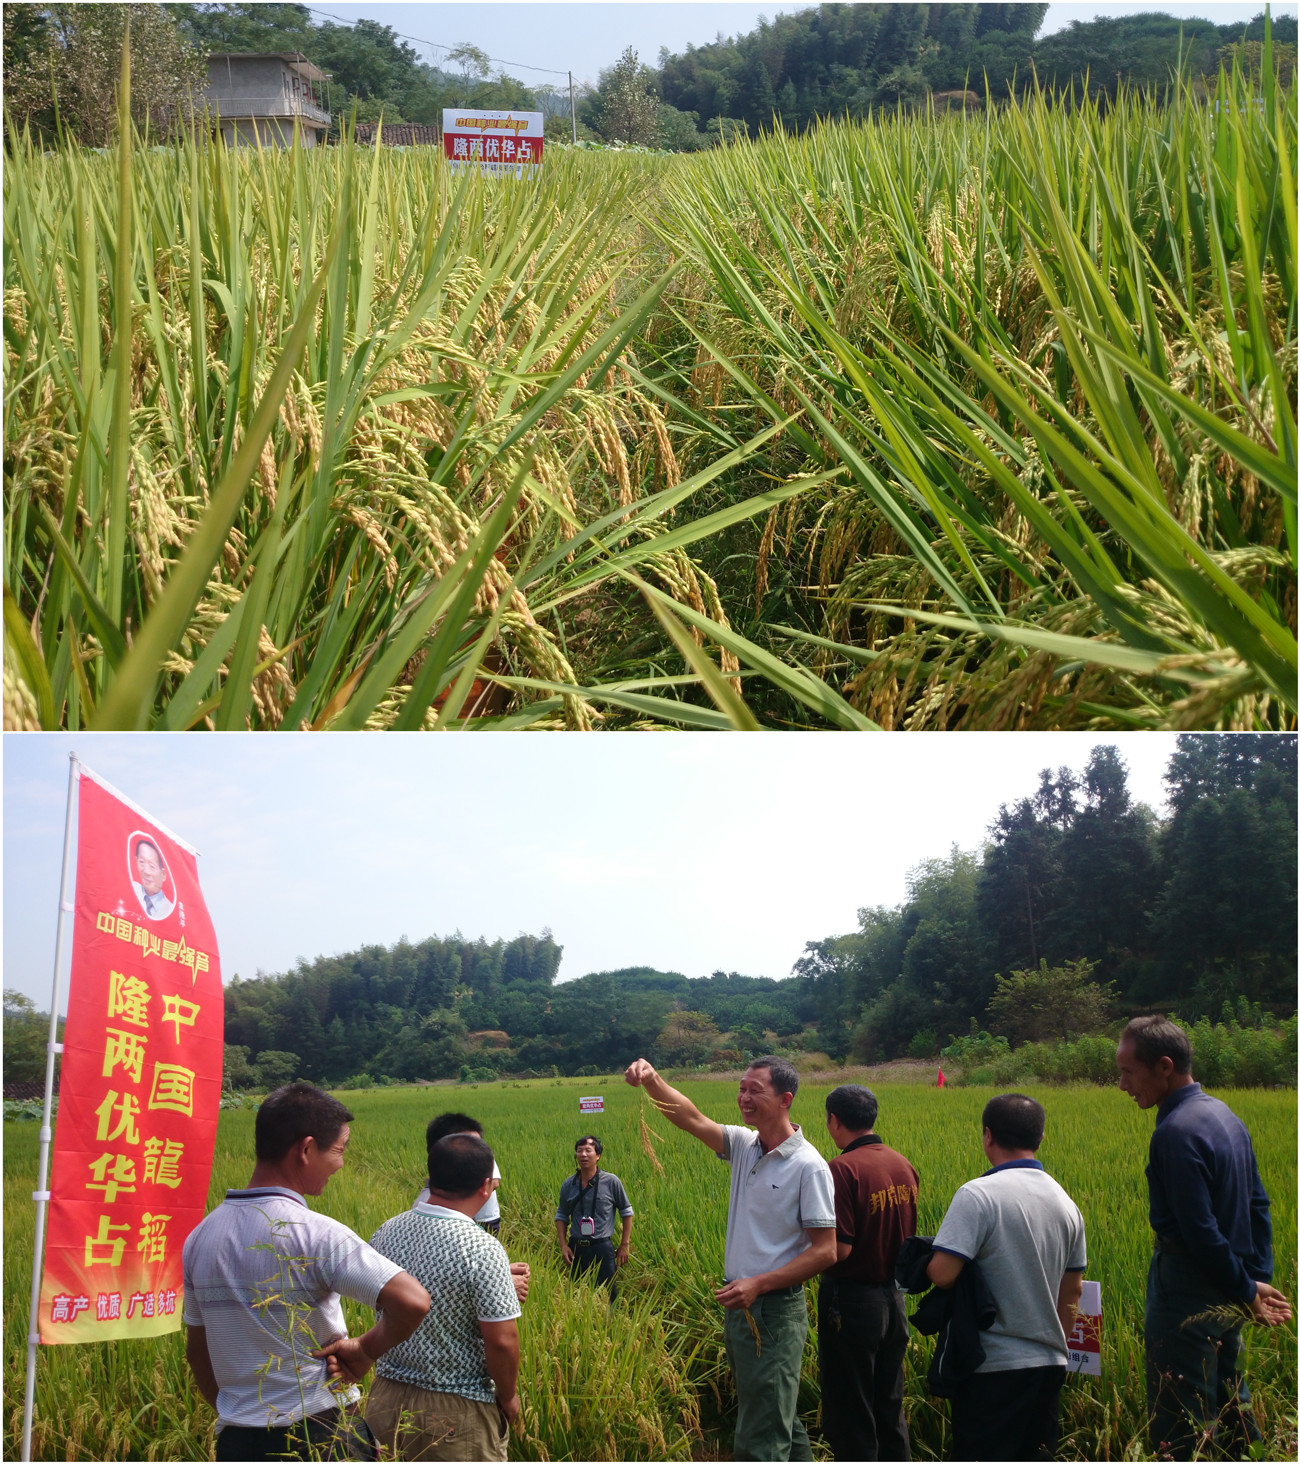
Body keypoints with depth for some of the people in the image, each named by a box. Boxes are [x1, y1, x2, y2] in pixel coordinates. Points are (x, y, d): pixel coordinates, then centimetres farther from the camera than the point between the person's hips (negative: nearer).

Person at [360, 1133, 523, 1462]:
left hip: (385, 1398, 6)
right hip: (456, 1411, -6)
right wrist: (508, 1397, -2)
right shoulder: (482, 1249, -22)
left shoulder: (385, 1233, -4)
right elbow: (501, 1341, -21)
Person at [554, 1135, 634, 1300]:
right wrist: (563, 1245, 2)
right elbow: (561, 1216, 13)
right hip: (576, 1248, 3)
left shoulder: (611, 1182, -6)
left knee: (608, 1293, -2)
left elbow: (626, 1212, 3)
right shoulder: (568, 1185, 2)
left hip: (602, 1247, -3)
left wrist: (625, 1245, 2)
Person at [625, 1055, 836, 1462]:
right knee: (780, 1418, 19)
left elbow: (825, 1251, -16)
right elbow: (691, 1118, -5)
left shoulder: (808, 1166, -15)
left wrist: (759, 1284, -22)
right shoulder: (744, 1146, 5)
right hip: (739, 1305, 7)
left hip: (775, 1311, -7)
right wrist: (652, 1082, -24)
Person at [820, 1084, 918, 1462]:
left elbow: (839, 1249, -23)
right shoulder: (903, 1166, 1)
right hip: (893, 1298, 7)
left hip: (852, 1299, -7)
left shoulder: (844, 1169, -21)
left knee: (850, 1414, 6)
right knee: (889, 1405, 19)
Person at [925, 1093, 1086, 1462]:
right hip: (1049, 1363, 7)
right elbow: (1072, 1291, 15)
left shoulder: (978, 1195, -16)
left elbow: (942, 1274, -23)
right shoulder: (1065, 1203, 7)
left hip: (994, 1366, -7)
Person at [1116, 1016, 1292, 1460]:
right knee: (1230, 1406, 20)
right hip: (1225, 1297, 10)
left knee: (1177, 1424, -2)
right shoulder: (1224, 1115, 9)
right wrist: (1260, 1278, 10)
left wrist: (1247, 1290, -11)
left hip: (1187, 1293, -10)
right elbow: (1257, 1204, 13)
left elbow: (1200, 1230, -22)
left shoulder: (1177, 1132, -22)